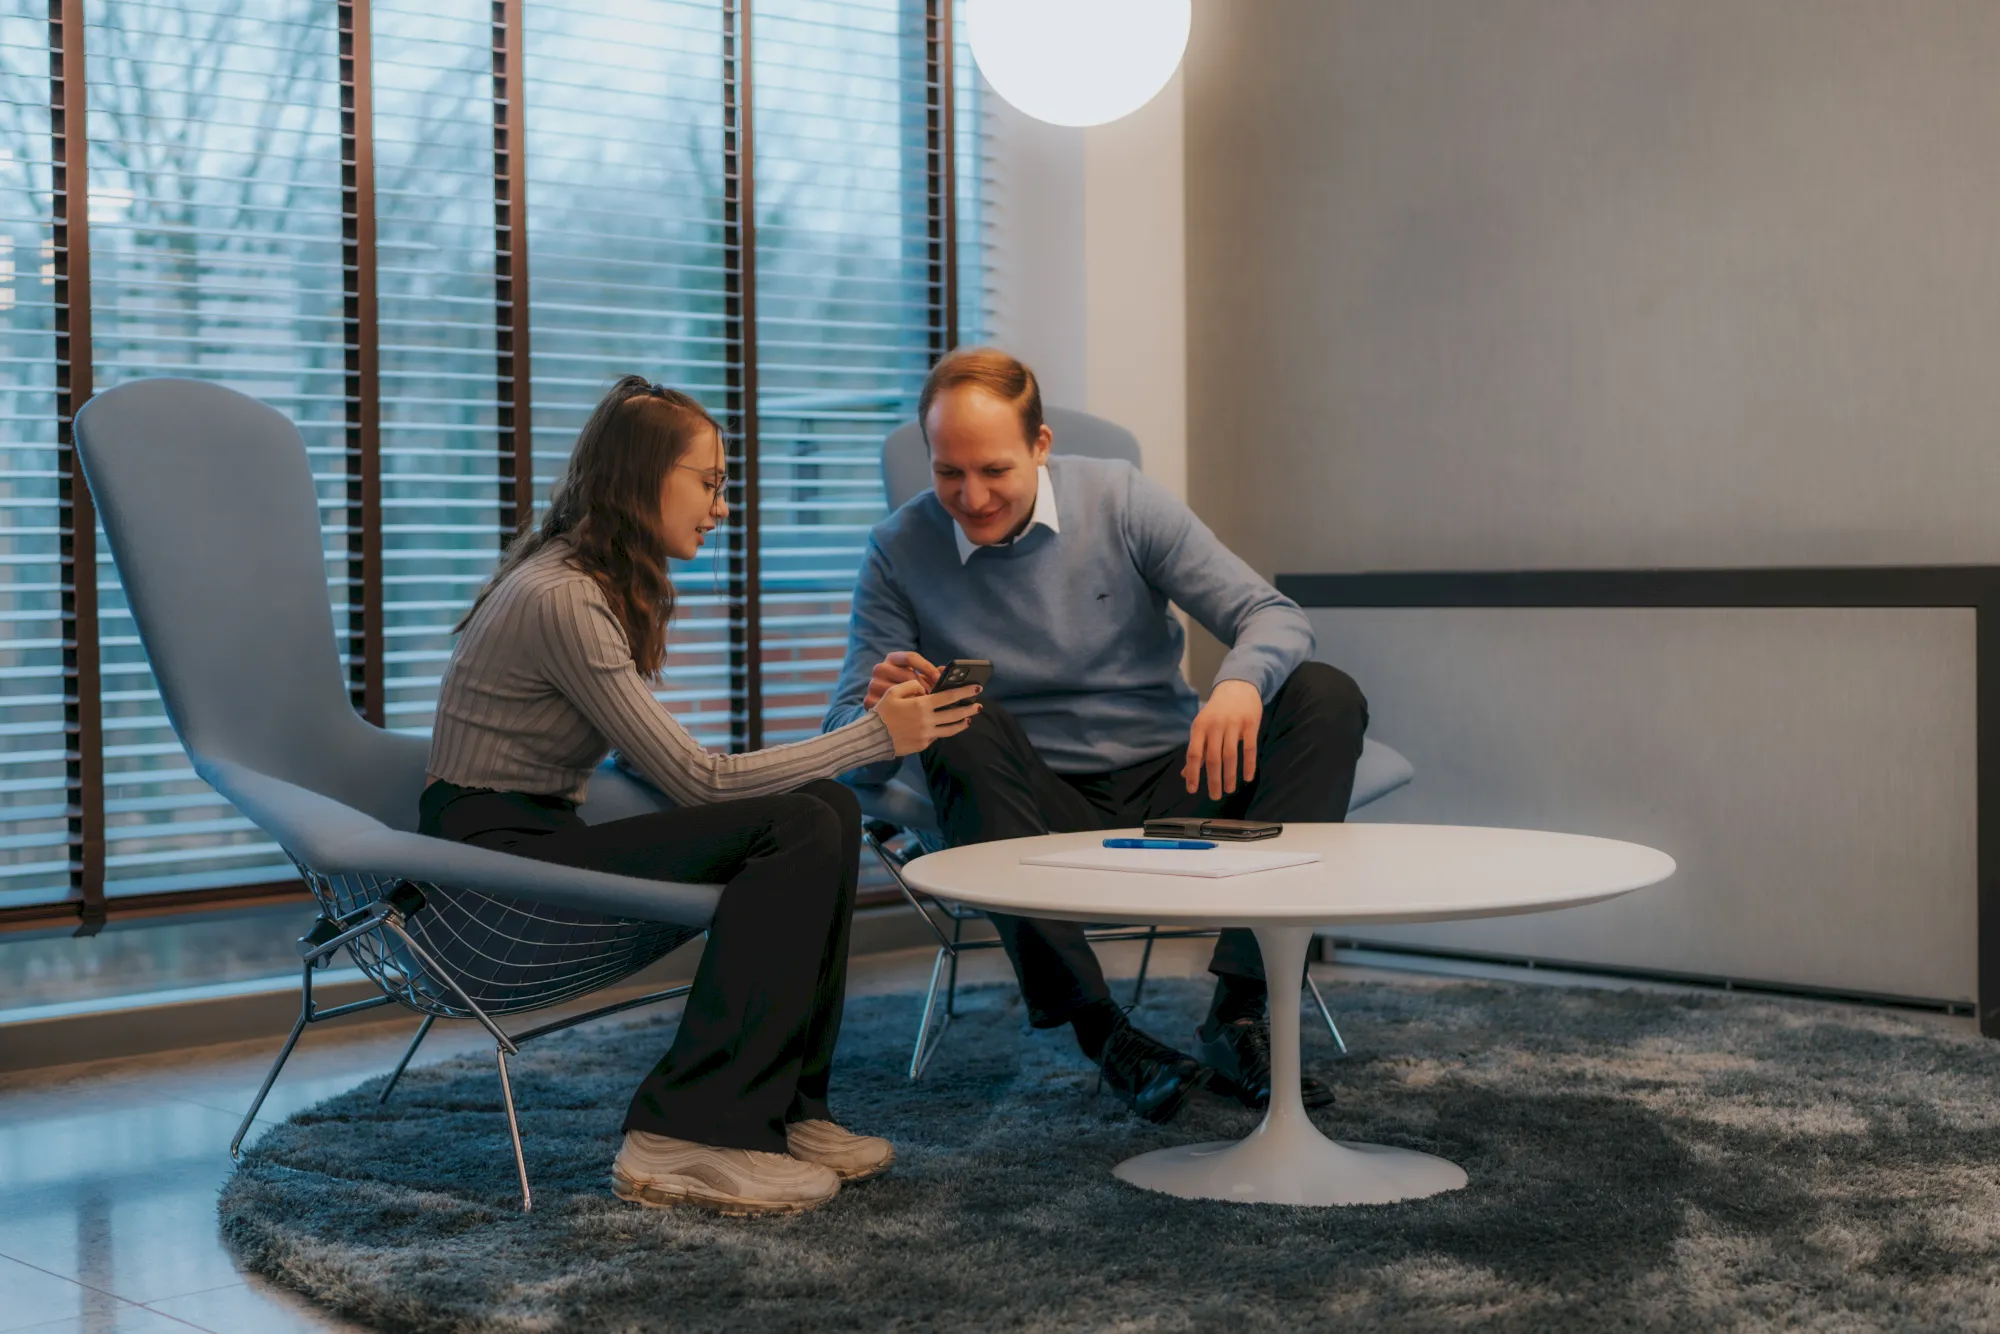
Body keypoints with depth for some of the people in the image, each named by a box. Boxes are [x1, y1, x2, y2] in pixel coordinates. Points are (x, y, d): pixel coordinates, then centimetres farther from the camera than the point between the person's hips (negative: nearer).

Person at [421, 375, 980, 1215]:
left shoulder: (615, 585, 11)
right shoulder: (561, 600, -20)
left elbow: (655, 764, 9)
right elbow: (697, 778, -19)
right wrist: (878, 735, -14)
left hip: (548, 827, 10)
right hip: (494, 850, -9)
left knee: (827, 812, -5)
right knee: (797, 831, -22)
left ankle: (783, 1108, -2)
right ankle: (684, 1142, -19)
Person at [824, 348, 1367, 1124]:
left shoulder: (1120, 499, -4)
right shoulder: (899, 552, -3)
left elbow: (1275, 618, -7)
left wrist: (1242, 681, -32)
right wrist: (881, 713, -31)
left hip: (1169, 789, 2)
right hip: (1042, 814, -1)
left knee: (1326, 696, -21)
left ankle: (1241, 1013, -30)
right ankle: (1098, 1030, -33)